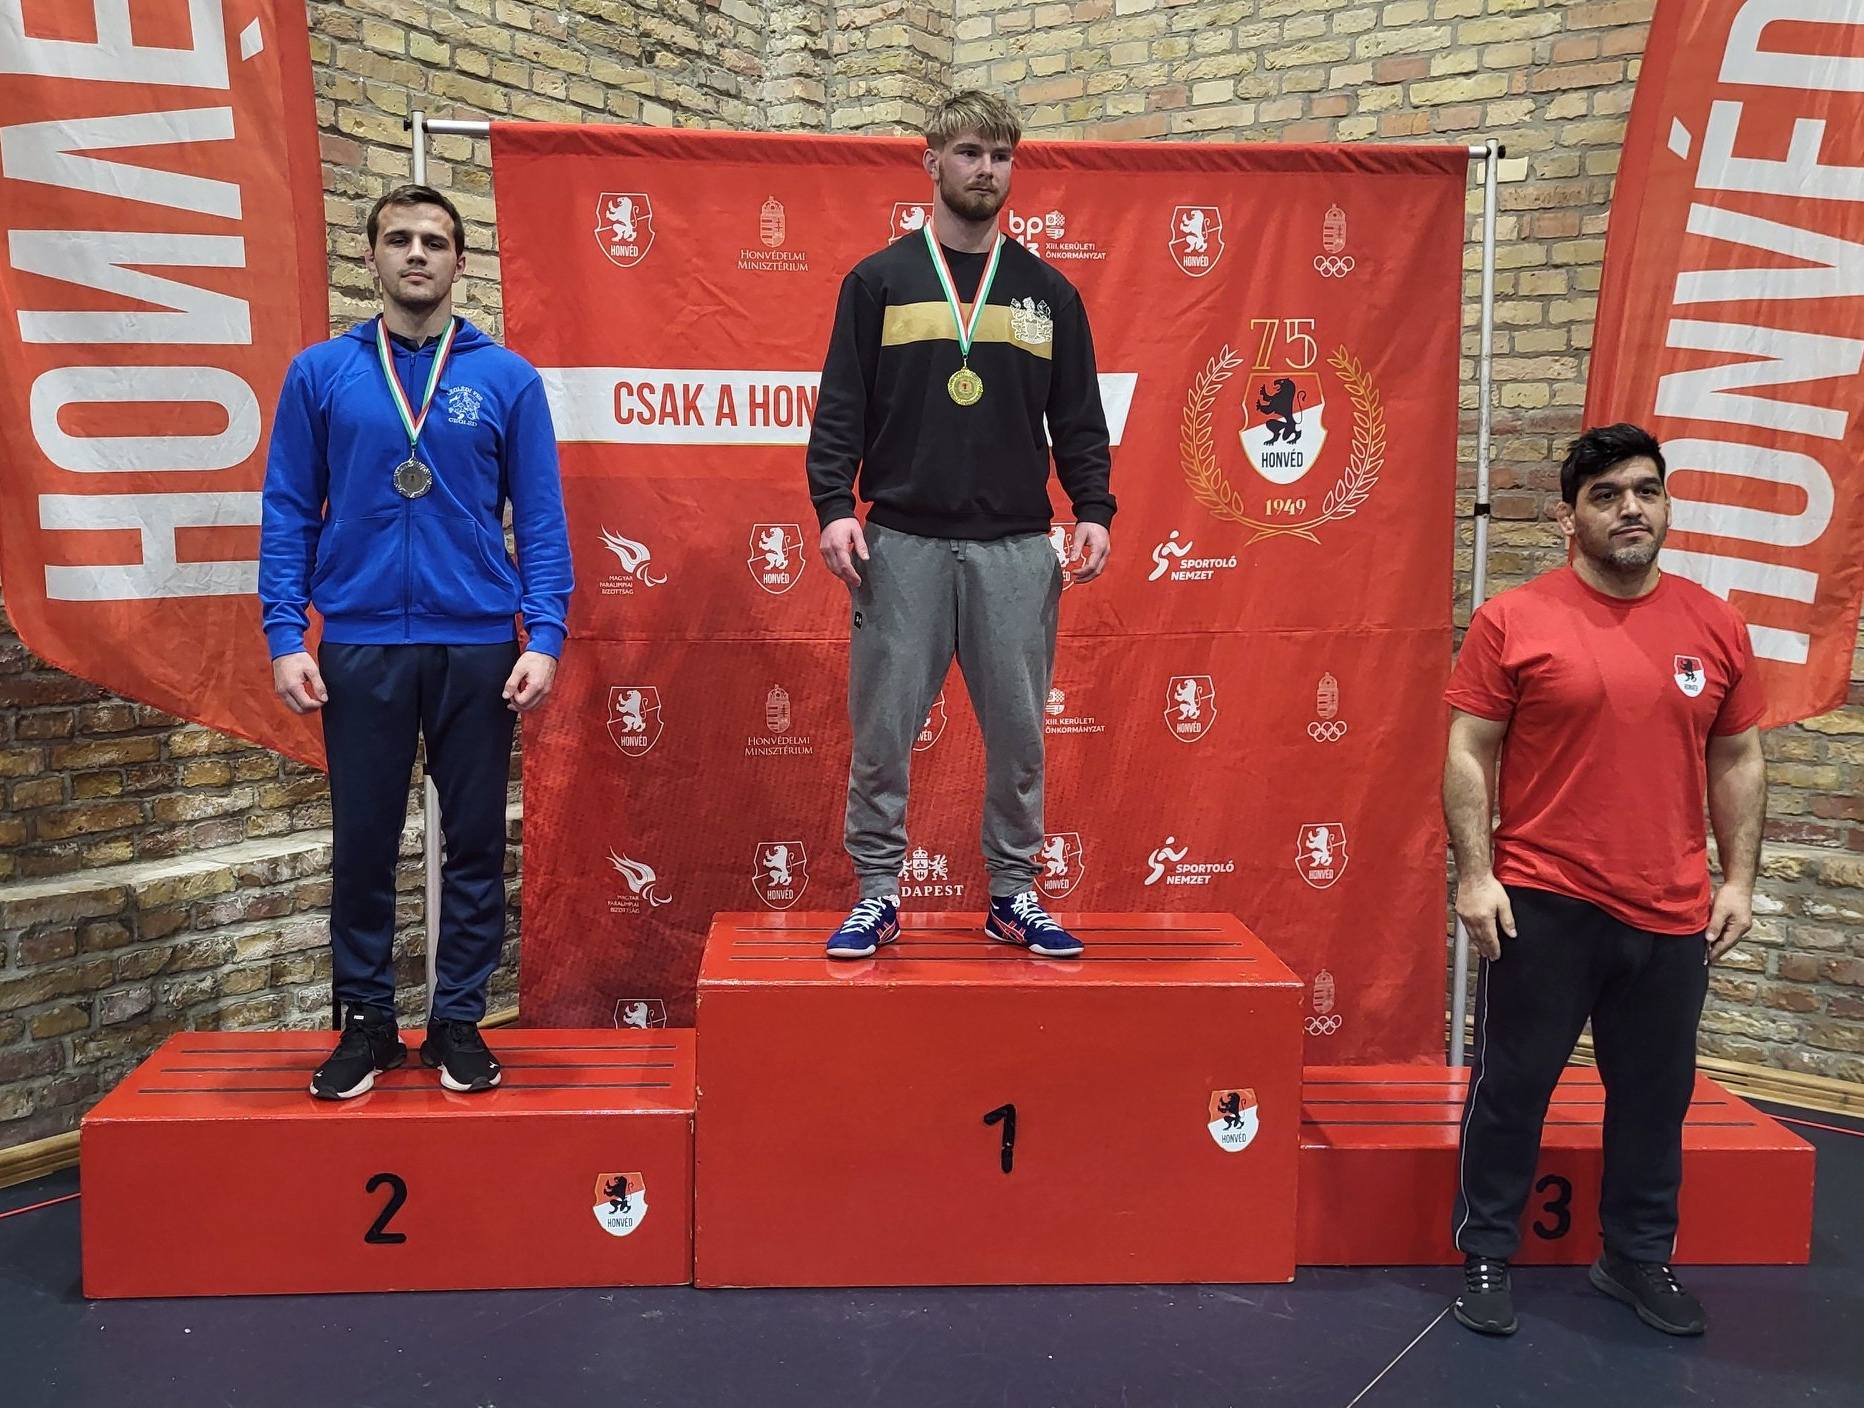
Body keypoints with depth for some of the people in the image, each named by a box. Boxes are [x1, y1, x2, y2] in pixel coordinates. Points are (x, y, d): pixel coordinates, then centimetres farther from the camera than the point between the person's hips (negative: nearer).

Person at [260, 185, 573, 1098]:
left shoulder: (507, 379, 3)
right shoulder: (320, 374, 5)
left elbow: (541, 518, 2)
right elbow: (289, 513, 5)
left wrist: (544, 637, -7)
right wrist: (285, 637, -3)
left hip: (478, 646, 0)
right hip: (359, 646, 0)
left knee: (476, 842, 6)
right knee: (363, 843, 7)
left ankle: (458, 1021, 20)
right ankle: (366, 1021, 22)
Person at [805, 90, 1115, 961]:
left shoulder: (1048, 293, 11)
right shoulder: (878, 282, 6)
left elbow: (1079, 421, 10)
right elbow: (840, 409, 2)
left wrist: (1093, 512, -2)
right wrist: (833, 507, -10)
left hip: (1017, 547, 2)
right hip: (901, 545, -1)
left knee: (1018, 732, 6)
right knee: (882, 731, 2)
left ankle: (1014, 895, 19)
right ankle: (877, 896, 15)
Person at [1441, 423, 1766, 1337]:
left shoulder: (1714, 626, 4)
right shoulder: (1513, 620, -6)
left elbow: (1737, 762, 10)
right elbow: (1467, 756, -5)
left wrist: (1739, 880, 6)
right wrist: (1475, 875, -10)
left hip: (1672, 914, 3)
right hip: (1541, 905, -3)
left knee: (1655, 1093, 15)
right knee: (1510, 1086, 8)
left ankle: (1639, 1258, 34)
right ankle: (1486, 1256, 24)